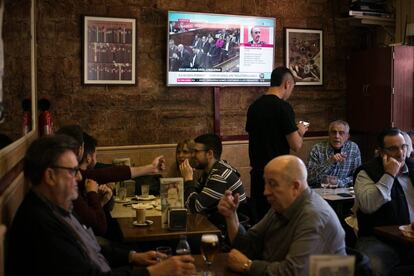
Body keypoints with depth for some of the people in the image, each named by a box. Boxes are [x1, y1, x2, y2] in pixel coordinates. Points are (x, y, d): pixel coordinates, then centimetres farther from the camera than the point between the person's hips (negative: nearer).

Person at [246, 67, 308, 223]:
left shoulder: (254, 106, 6)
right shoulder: (283, 107, -14)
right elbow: (296, 145, -16)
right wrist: (300, 132, 6)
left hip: (257, 173, 7)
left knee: (259, 221, 14)